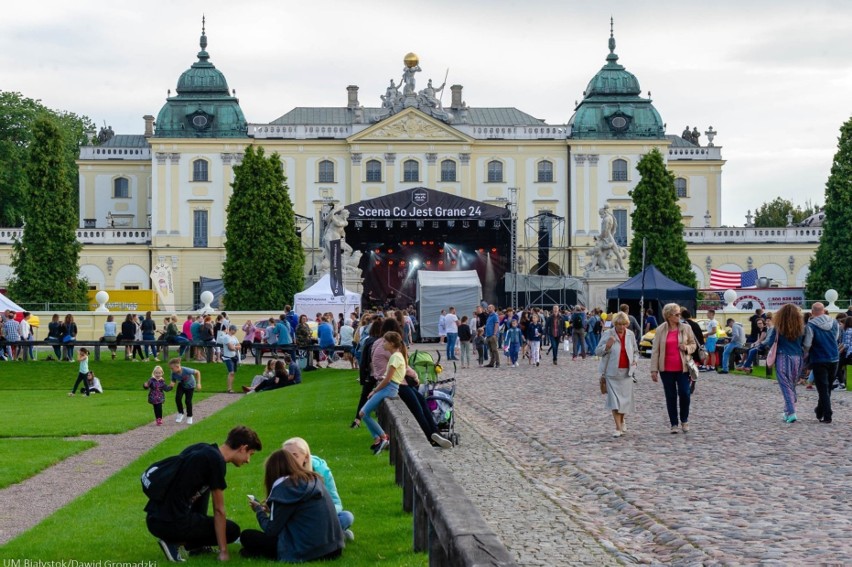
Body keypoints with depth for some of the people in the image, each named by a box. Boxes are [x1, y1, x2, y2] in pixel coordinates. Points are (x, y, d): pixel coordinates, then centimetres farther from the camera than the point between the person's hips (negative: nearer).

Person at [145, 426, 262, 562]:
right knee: (232, 530, 7)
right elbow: (218, 510, -8)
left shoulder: (202, 448, 13)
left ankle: (197, 545, 24)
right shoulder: (216, 461, -11)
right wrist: (223, 552, -2)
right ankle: (174, 542, -3)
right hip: (170, 524, -9)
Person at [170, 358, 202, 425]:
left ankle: (189, 417, 20)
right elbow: (173, 381, -13)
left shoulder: (186, 371, -39)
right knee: (178, 398, -17)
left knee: (188, 401, -5)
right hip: (181, 386, 3)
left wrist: (198, 383, -23)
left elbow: (197, 372, -25)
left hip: (190, 386, -3)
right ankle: (180, 413, 6)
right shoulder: (174, 374, -27)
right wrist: (172, 384, -38)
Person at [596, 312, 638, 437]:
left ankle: (622, 421, 33)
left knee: (625, 398, 8)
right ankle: (618, 428, -7)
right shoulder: (608, 335, -5)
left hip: (626, 372, 3)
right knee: (614, 399, -8)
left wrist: (635, 360, 1)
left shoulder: (630, 334, 6)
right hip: (612, 372, -3)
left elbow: (635, 351, 20)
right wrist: (607, 346, -20)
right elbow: (597, 352, -2)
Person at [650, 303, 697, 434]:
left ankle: (684, 420, 15)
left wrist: (687, 348, -12)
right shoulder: (660, 330, 1)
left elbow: (693, 344, 12)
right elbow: (655, 350, 1)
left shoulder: (686, 328, 2)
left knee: (684, 393, -7)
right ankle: (674, 424, 13)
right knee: (670, 396, 5)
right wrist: (654, 369, -3)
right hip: (666, 369, 0)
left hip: (682, 368, 0)